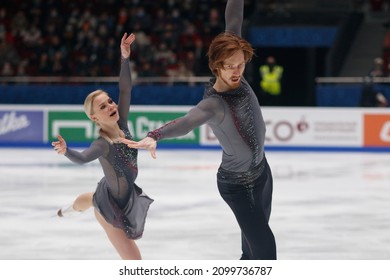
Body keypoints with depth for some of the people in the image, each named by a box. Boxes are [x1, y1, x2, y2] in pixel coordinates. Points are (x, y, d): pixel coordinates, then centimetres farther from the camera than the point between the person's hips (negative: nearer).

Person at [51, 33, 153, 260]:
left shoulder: (122, 125, -15)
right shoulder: (103, 144, -34)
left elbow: (125, 90, -23)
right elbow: (82, 158, -55)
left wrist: (125, 58, -32)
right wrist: (66, 151, -75)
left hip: (126, 194, 9)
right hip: (112, 205, -9)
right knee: (134, 264, -11)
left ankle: (69, 209, 79)